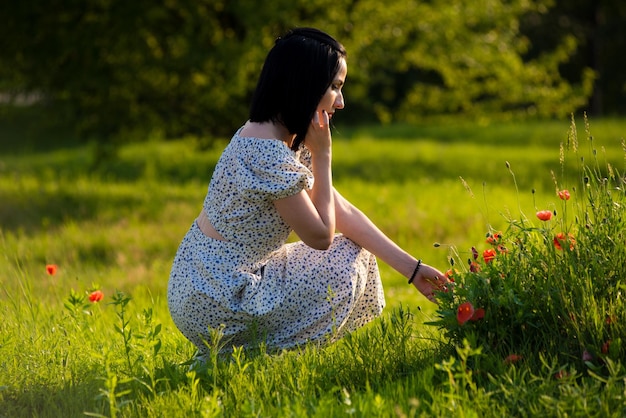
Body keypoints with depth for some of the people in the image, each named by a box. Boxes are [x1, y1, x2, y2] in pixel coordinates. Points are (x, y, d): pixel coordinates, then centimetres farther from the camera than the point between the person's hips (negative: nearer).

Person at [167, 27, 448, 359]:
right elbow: (321, 236, -13)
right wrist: (322, 153, -10)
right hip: (216, 305, -10)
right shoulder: (271, 155, -24)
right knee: (346, 263, 0)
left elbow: (343, 212, 8)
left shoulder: (275, 137, 8)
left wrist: (411, 268, 5)